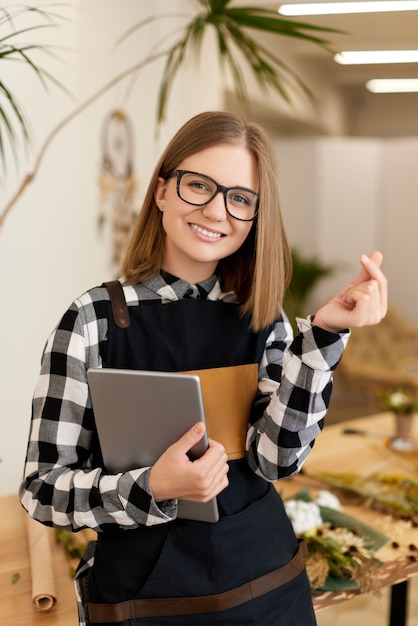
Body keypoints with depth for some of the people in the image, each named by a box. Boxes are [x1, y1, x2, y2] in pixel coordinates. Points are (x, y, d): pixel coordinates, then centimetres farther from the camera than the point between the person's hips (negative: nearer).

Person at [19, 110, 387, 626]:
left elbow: (275, 461, -13)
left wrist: (323, 333, -22)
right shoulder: (95, 319, -13)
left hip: (267, 582, 3)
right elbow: (41, 489, -11)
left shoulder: (263, 320, -2)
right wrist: (152, 488, -27)